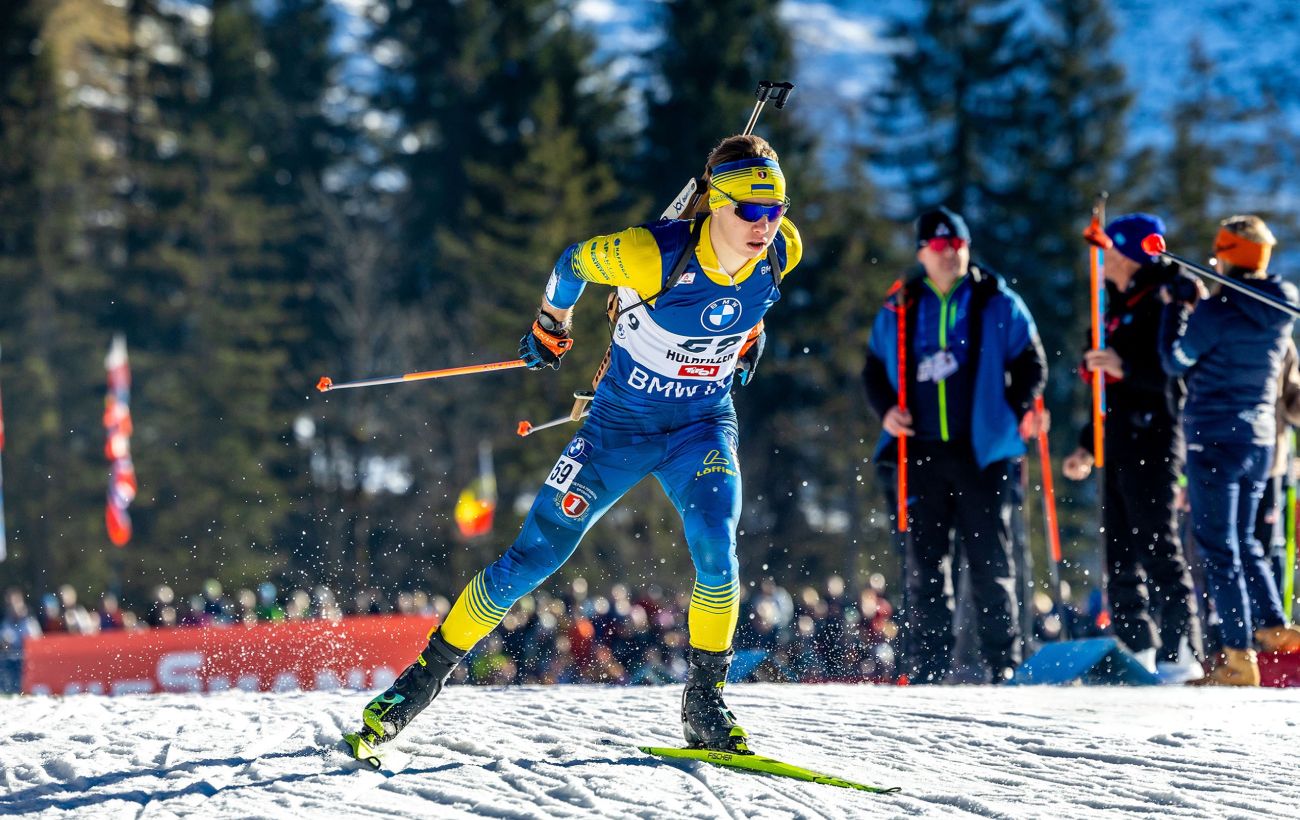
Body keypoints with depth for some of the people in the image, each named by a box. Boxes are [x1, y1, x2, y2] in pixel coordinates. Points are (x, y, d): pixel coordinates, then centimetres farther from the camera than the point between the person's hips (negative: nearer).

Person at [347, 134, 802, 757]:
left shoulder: (782, 254, -16)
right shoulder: (652, 255, -28)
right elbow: (574, 262, -8)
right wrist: (549, 329, 7)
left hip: (702, 426, 2)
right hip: (619, 424, -2)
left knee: (716, 552, -25)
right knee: (531, 559, 0)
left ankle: (705, 704, -9)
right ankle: (425, 678, 16)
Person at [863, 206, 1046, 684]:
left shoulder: (997, 304, 4)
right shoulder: (899, 311, 10)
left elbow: (1030, 362, 7)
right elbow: (874, 369, 18)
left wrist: (1022, 410, -10)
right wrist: (885, 410, -1)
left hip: (981, 452, -2)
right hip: (921, 452, 2)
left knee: (990, 560, -1)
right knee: (924, 562, 1)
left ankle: (1004, 663, 3)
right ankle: (927, 667, 4)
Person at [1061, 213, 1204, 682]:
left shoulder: (1163, 304, -7)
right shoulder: (1123, 307, 21)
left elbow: (1174, 374, -17)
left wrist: (1126, 367, -29)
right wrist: (1088, 445, 26)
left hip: (1152, 441, -9)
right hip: (1121, 445, 9)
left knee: (1157, 547, -11)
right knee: (1121, 552, 7)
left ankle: (1180, 652, -11)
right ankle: (1137, 649, 10)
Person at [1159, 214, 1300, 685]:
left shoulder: (1217, 311, -16)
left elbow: (1176, 362, -4)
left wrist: (1175, 308, 6)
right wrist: (1199, 303, 19)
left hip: (1214, 437, -6)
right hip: (1260, 437, 6)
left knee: (1218, 546, -2)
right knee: (1243, 539, 21)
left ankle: (1238, 658, -5)